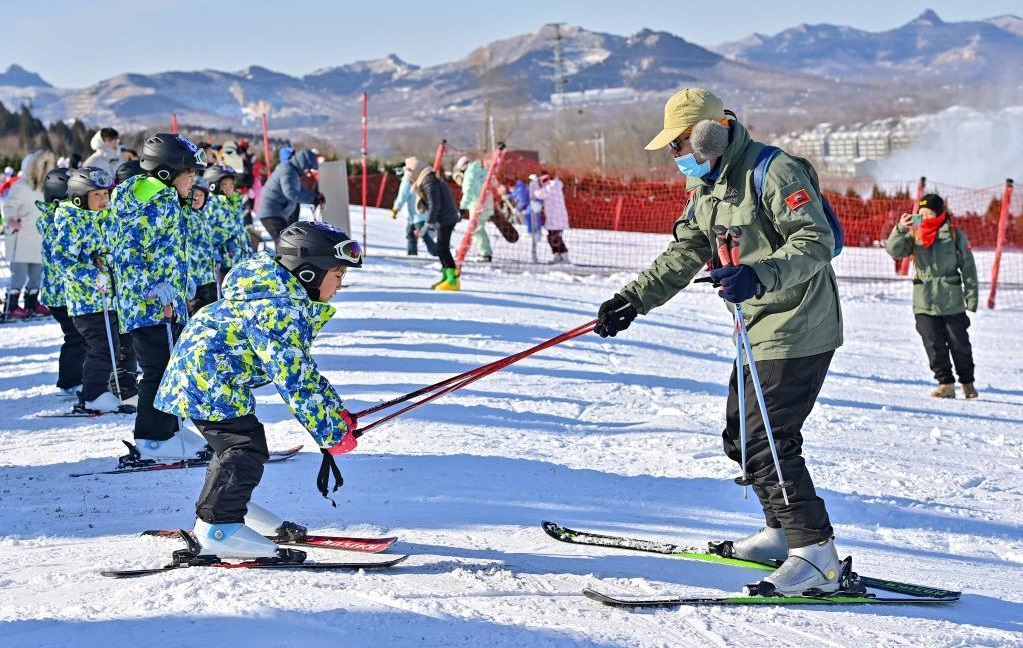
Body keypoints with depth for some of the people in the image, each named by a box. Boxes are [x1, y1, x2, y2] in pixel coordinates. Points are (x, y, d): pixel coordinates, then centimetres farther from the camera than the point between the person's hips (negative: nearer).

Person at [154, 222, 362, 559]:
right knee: (246, 446, -14)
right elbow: (293, 379, -28)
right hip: (206, 376, -11)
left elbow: (302, 366, 16)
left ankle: (225, 505, 37)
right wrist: (331, 432, -24)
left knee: (239, 441, 20)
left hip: (206, 369, 11)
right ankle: (216, 526, -9)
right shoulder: (279, 311, -26)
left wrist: (338, 412, 10)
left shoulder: (292, 303, 9)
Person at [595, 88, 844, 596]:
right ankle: (783, 532, 29)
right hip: (760, 329, 10)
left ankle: (816, 554, -10)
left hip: (798, 329, -10)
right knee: (740, 435, 16)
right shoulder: (707, 186, 12)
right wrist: (633, 300, 6)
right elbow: (684, 255, 15)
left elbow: (816, 243, -25)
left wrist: (759, 275, -40)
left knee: (766, 441, -14)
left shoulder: (774, 172, -18)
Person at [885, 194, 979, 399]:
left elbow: (969, 268, 0)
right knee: (934, 346, -1)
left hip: (952, 302, -2)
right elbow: (894, 251, -6)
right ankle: (946, 384, 7)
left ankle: (967, 383, 23)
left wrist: (972, 297, -3)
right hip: (924, 303, 2)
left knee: (960, 345, 7)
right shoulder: (915, 235, 6)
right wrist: (900, 229, -22)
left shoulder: (955, 235, -1)